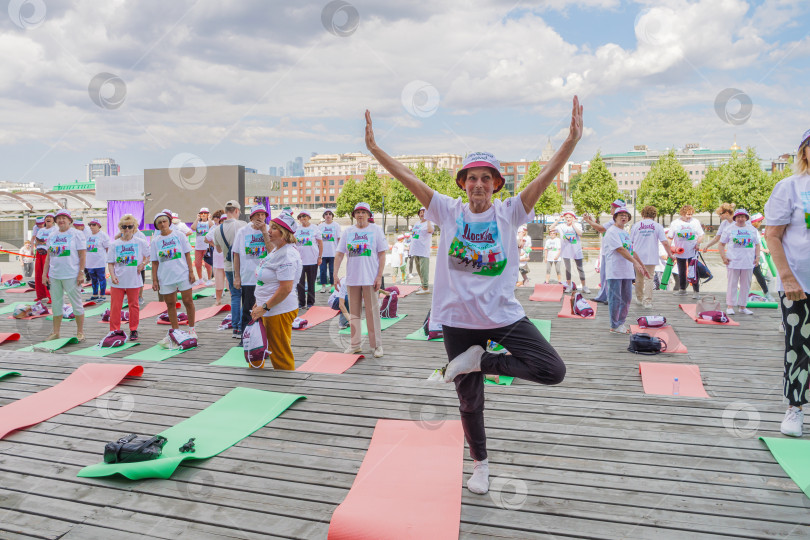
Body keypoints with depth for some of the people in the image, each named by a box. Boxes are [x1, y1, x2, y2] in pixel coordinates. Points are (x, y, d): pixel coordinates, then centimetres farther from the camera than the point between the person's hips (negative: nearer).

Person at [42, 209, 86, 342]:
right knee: (56, 304, 11)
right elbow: (48, 256, 14)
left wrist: (81, 273, -13)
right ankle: (55, 333, 21)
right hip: (54, 275, 5)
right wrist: (44, 274, 9)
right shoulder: (52, 235, 12)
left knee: (76, 303, 1)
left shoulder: (76, 234, -3)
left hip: (71, 276, -5)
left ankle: (80, 332, 11)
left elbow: (82, 255, -7)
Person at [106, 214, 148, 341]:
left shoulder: (140, 242, 1)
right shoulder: (115, 244, 3)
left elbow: (149, 255, 11)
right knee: (115, 306, 2)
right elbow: (110, 263, 4)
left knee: (134, 305, 8)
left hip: (134, 281, -1)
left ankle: (133, 330, 20)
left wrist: (143, 264, -7)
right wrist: (112, 275, -11)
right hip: (117, 281, 1)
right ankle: (114, 331, 12)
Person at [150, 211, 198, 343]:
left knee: (187, 301, 0)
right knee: (170, 304, 7)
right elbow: (155, 262, 8)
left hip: (183, 274, -2)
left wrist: (191, 271, -4)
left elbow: (187, 254, 3)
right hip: (165, 277, 2)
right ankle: (176, 330, 17)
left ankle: (192, 329, 13)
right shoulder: (155, 241, 7)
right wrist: (154, 280, 3)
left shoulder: (179, 235, 3)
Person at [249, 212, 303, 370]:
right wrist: (259, 303, 21)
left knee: (281, 354, 1)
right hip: (269, 311, 11)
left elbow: (286, 288, -26)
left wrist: (265, 307, -20)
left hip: (280, 311, -11)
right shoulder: (276, 250, 13)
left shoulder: (287, 254, -20)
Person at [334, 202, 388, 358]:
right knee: (353, 312, 10)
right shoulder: (348, 231, 8)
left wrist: (379, 276, -8)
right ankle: (355, 344, 21)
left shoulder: (375, 230, 1)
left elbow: (382, 254, -1)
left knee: (372, 311, -1)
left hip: (370, 279, -3)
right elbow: (339, 254, 7)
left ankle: (376, 345, 9)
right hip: (352, 278, 3)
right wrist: (335, 275, -1)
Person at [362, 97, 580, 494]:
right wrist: (374, 148, -14)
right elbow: (408, 177, -7)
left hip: (504, 313, 1)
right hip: (457, 317, 0)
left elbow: (547, 175, -12)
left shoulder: (509, 212, -2)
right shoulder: (448, 212, -1)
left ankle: (480, 360, 3)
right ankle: (479, 462, 37)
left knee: (553, 371, -15)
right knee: (469, 399, 11)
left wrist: (572, 140, -25)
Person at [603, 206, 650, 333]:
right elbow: (620, 249, -18)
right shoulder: (612, 232, -8)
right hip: (614, 271, -8)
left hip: (627, 271, 8)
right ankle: (614, 325, 5)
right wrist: (635, 262, -25)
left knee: (626, 298, 11)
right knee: (615, 299, -3)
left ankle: (621, 322, 22)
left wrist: (643, 267, 21)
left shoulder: (626, 233, 18)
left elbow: (632, 251, 22)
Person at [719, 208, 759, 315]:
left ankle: (743, 306, 14)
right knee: (732, 284, -1)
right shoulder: (729, 229, 5)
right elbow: (722, 244, 5)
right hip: (733, 261, -3)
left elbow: (757, 244, 17)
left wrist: (757, 256, 4)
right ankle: (730, 306, 4)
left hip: (748, 262, 3)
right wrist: (723, 257, -6)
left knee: (746, 285, 6)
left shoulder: (752, 229, 13)